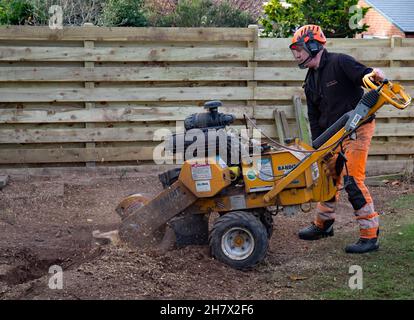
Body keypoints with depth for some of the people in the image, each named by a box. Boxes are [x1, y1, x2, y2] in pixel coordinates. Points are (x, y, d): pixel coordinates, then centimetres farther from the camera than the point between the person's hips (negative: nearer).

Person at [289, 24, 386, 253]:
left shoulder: (339, 63, -12)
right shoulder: (311, 81, 12)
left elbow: (362, 75, -25)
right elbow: (314, 118, 14)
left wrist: (375, 75, -48)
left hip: (357, 129, -8)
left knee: (352, 180, -13)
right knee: (329, 175, 17)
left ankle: (370, 236, -7)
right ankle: (323, 224, 36)